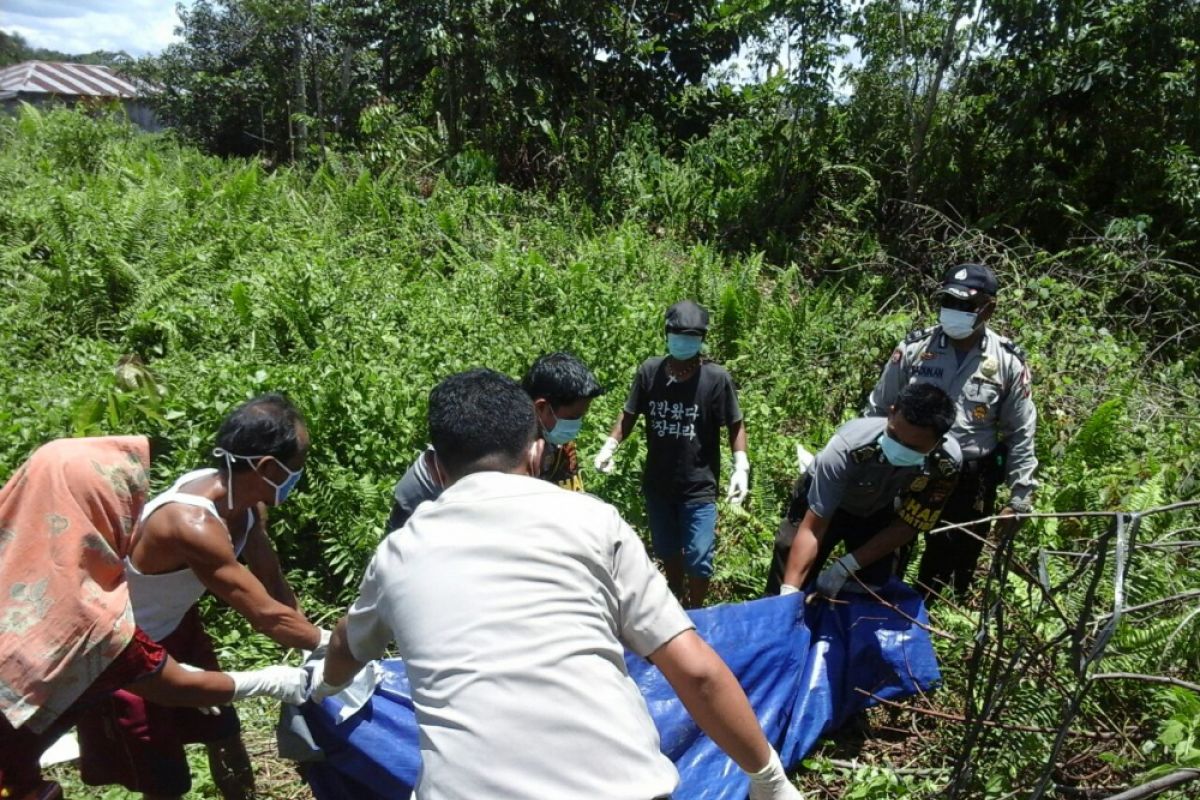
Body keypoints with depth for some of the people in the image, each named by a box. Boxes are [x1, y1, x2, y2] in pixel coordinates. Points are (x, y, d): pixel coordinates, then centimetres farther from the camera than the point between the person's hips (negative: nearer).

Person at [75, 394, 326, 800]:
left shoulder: (244, 500, -14)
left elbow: (272, 581, -5)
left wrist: (312, 639, -12)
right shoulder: (193, 525, -39)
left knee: (223, 729, 21)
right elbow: (265, 614, -33)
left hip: (176, 625, 8)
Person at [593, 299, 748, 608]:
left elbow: (735, 424, -5)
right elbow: (629, 414, 4)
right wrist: (611, 445, -10)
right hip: (657, 483, 3)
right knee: (667, 551, 21)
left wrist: (741, 466, -16)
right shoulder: (649, 371, -7)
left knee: (699, 559, -1)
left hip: (699, 486, -3)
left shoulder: (716, 378, -14)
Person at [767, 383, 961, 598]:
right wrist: (789, 591, -45)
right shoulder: (848, 448, -42)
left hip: (878, 511, 3)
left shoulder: (947, 462, -32)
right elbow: (812, 529, -37)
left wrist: (846, 566, -23)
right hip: (822, 504, -3)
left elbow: (908, 525, -19)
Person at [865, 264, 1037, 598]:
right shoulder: (915, 347, -8)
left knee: (953, 565, 13)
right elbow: (877, 408, 3)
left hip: (970, 481, 0)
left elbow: (1020, 433, 2)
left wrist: (1020, 497, 2)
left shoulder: (1008, 362, -8)